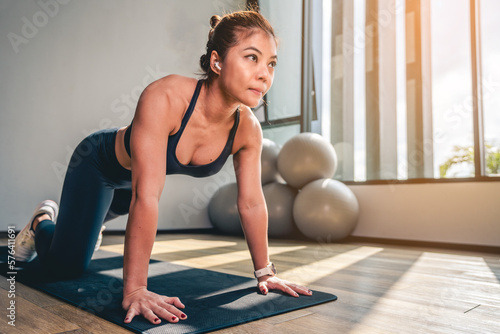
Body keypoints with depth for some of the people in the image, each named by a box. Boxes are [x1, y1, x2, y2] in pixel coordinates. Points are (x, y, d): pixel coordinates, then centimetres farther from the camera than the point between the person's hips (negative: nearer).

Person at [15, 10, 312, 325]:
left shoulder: (248, 129, -27)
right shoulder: (165, 98, -44)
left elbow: (252, 203, -17)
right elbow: (146, 197, -47)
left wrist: (265, 271, -12)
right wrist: (134, 290, -45)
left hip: (144, 167, 6)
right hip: (99, 161, -5)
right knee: (68, 264, 0)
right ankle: (43, 222, 31)